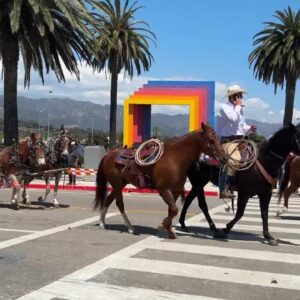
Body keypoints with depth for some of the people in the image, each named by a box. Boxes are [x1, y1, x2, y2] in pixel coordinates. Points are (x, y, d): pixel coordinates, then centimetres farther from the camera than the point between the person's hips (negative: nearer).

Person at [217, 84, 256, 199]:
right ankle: (224, 190, -17)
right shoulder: (224, 107, -6)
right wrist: (238, 106, -10)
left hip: (240, 140, 8)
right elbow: (233, 118, -24)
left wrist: (250, 128, 3)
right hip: (228, 141, -8)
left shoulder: (239, 109, 18)